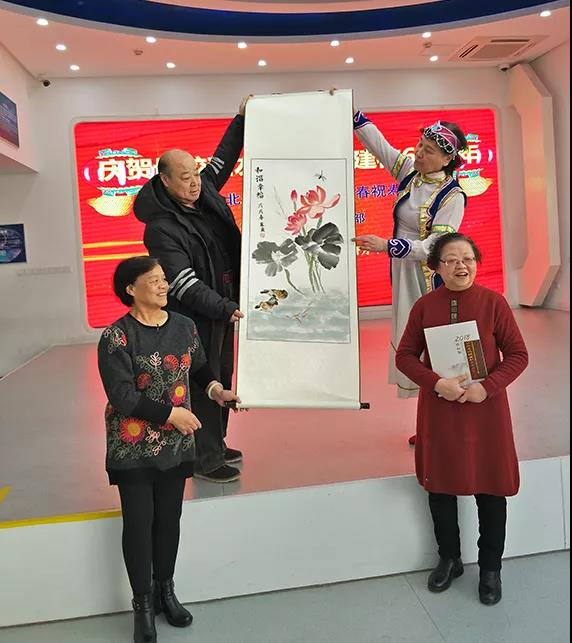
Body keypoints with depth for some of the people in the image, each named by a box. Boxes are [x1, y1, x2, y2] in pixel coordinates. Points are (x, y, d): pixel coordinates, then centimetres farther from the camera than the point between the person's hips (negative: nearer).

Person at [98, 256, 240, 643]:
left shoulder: (184, 327, 0)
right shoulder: (116, 338, -15)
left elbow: (199, 367, 16)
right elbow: (121, 396, -18)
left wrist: (214, 389, -3)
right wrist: (171, 414, -18)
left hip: (176, 444, 4)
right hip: (134, 447, -4)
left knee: (169, 518, 15)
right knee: (138, 522, 6)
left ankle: (166, 591, 36)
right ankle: (144, 604, 26)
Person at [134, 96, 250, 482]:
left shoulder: (204, 193, 3)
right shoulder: (161, 227, -19)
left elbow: (223, 159, 21)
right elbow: (185, 285, -25)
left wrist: (241, 119, 20)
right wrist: (226, 308, -31)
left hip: (223, 306, 9)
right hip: (194, 317, -8)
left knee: (222, 378, 17)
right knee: (202, 384, 0)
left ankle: (216, 443, 33)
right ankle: (205, 459, 15)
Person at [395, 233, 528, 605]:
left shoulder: (494, 302, -7)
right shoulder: (424, 306, -2)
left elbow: (518, 355, -4)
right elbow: (405, 355, -1)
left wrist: (487, 386, -18)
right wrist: (436, 383, -16)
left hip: (486, 409, -1)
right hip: (438, 410, 2)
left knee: (491, 488, 9)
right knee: (440, 485, 13)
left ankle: (491, 569, 32)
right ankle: (449, 559, 37)